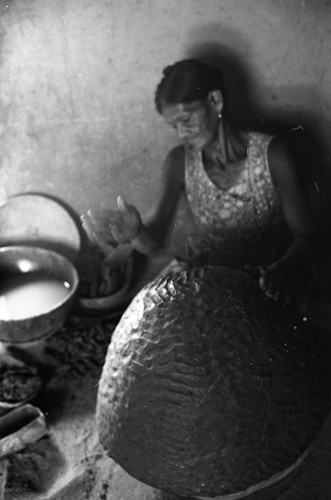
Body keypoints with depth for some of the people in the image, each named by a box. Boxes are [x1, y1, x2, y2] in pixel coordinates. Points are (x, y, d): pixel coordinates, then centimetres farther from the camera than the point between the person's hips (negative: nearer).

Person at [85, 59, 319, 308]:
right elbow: (154, 242, -11)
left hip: (268, 287, -1)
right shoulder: (180, 162, -9)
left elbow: (306, 236, -16)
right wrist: (136, 233, -35)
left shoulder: (271, 154, -17)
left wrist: (283, 271, -37)